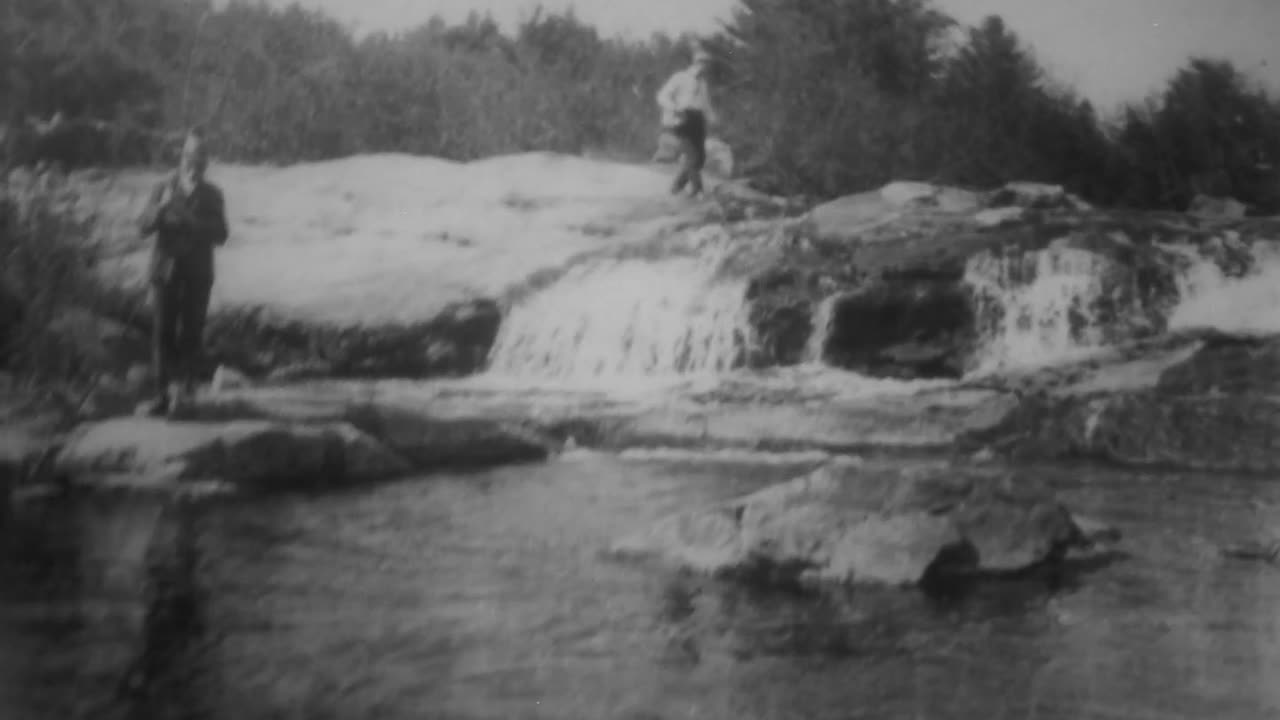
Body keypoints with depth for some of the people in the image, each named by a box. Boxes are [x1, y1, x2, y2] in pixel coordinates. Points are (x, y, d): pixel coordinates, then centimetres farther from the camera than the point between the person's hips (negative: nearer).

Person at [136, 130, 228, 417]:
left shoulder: (211, 195, 3)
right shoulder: (164, 188, 3)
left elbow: (220, 235, -3)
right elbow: (144, 226, -4)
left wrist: (192, 220, -17)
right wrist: (163, 206, -21)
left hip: (197, 274, 0)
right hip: (166, 270, 0)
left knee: (191, 333, 0)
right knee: (162, 332, -2)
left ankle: (186, 387, 14)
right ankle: (162, 394, 1)